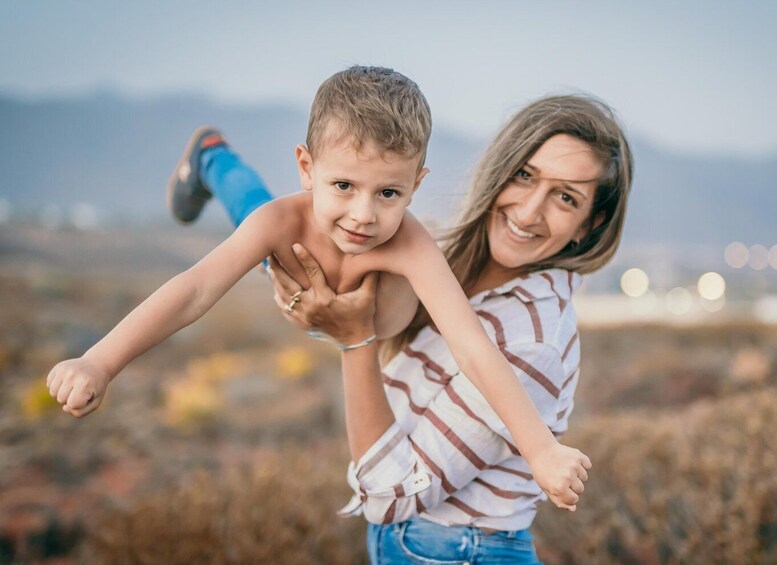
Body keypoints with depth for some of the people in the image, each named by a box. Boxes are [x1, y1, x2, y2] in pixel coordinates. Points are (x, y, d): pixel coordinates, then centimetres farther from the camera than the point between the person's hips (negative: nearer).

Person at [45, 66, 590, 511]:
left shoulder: (410, 245, -48)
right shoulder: (283, 221, -42)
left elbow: (475, 351, -54)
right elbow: (195, 291, -51)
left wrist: (543, 451, -59)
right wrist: (98, 362, -63)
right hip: (291, 314, 1)